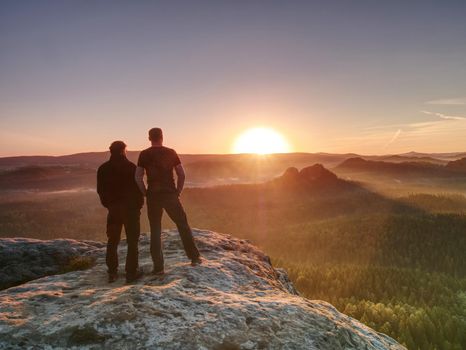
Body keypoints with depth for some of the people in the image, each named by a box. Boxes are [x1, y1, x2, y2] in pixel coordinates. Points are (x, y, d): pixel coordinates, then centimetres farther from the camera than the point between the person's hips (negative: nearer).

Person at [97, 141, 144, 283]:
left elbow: (100, 190, 7)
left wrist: (108, 204, 17)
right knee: (132, 241, 3)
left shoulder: (103, 169, 3)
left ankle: (112, 272, 15)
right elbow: (138, 187, -11)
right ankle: (132, 272, 3)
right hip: (130, 208, -4)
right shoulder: (130, 167, -11)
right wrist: (139, 204, 2)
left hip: (113, 209, 4)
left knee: (112, 241, 13)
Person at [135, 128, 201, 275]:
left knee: (155, 231, 8)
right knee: (183, 225, 12)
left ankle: (158, 266, 9)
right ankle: (194, 257, 16)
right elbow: (181, 174, -3)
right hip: (170, 194, 0)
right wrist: (178, 192, 6)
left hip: (153, 195, 1)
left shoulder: (144, 154, 1)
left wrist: (146, 193, 5)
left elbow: (138, 177, -5)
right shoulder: (171, 152, 2)